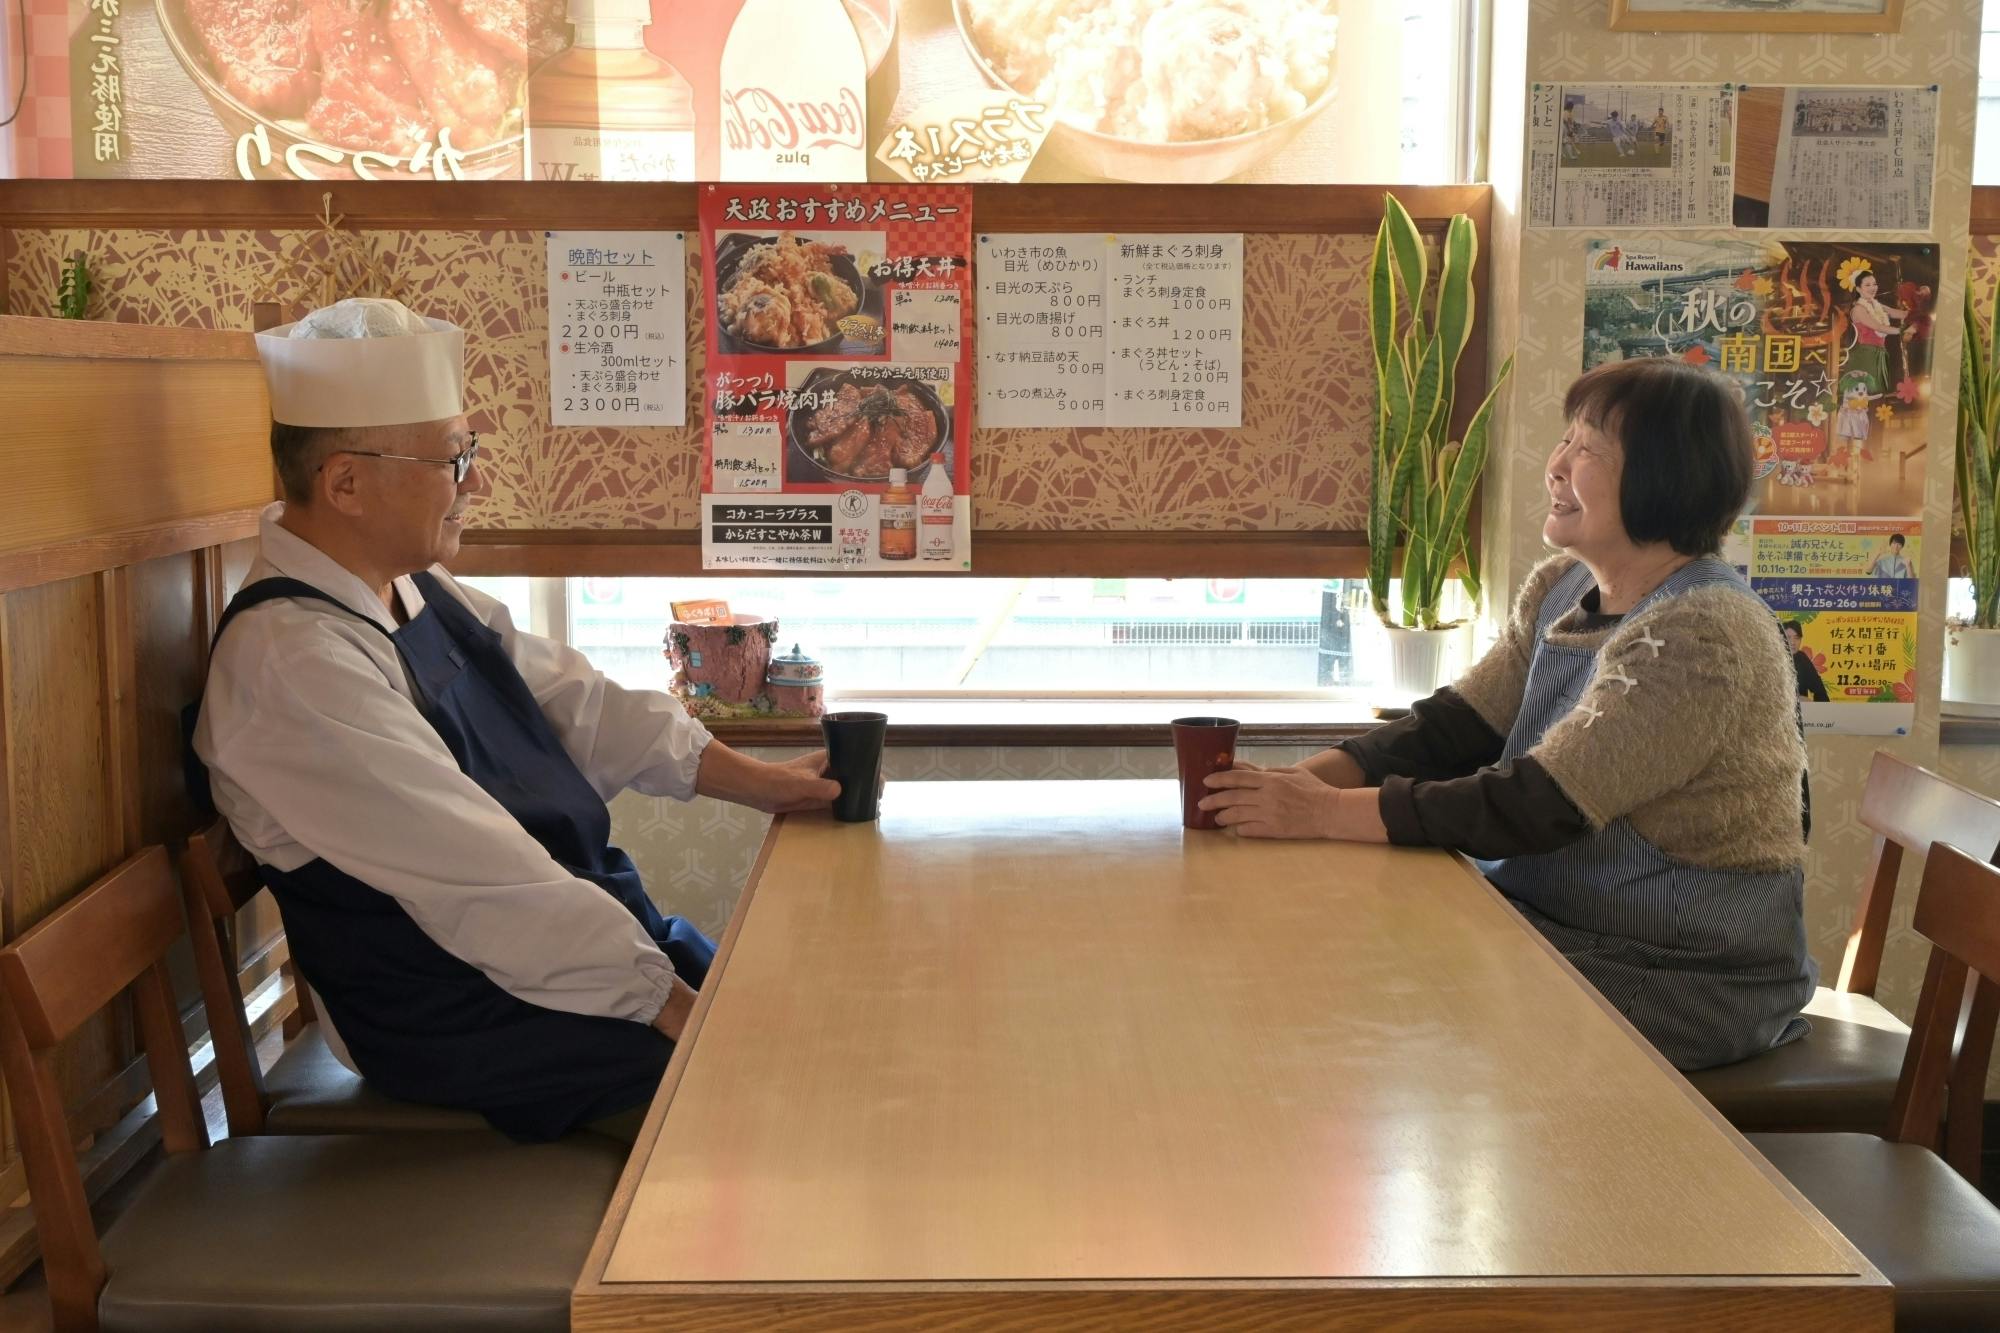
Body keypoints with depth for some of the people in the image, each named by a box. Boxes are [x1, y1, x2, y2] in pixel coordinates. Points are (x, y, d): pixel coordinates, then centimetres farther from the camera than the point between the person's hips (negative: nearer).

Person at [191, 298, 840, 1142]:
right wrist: (671, 1003, -24)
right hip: (461, 1028, -9)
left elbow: (575, 702, 11)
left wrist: (758, 782, 4)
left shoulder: (422, 593, 5)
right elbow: (483, 883, -27)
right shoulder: (290, 661, -24)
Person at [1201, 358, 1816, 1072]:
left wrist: (1327, 812, -28)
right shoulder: (1561, 587, 5)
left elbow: (1538, 808, -28)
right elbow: (1453, 727, 0)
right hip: (1552, 920, 7)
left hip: (1686, 982, -7)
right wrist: (1301, 782, -16)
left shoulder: (1704, 637, -23)